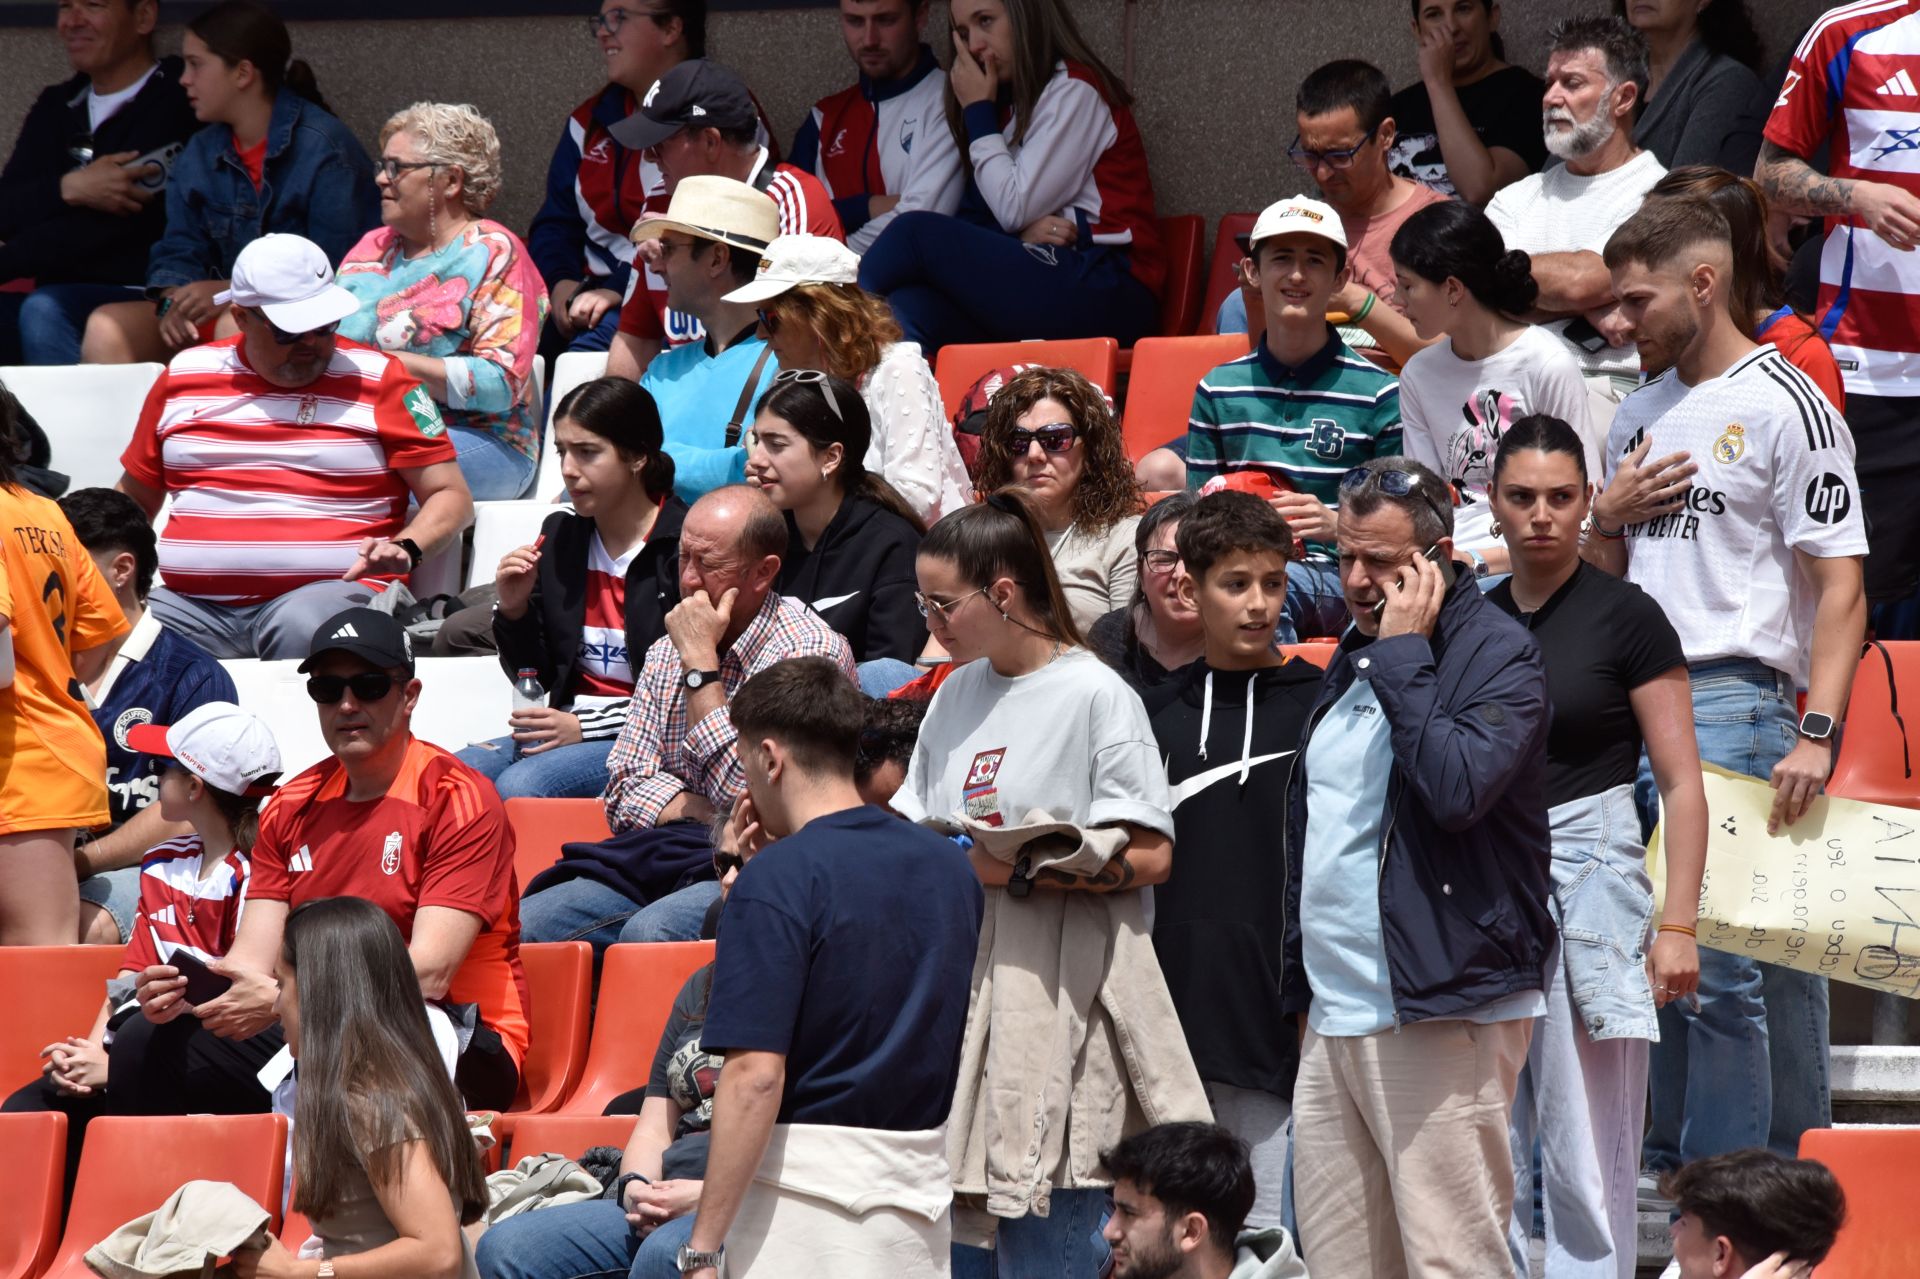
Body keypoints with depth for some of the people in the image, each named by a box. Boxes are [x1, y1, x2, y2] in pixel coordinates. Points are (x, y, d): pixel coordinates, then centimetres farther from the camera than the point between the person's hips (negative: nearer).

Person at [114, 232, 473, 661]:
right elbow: (135, 497, 27)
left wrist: (405, 549, -13)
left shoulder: (376, 380, 9)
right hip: (192, 604, 2)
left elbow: (451, 496, 8)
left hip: (329, 589, -2)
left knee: (302, 627, -40)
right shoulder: (184, 377, 18)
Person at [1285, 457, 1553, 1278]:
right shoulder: (1354, 662, 19)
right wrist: (1304, 983, 23)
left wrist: (1404, 655, -16)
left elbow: (1458, 786, -25)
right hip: (1336, 1020, 8)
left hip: (1441, 1011, -8)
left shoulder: (1500, 657, -7)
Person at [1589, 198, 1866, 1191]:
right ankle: (1663, 1165, 18)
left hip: (1733, 703, -8)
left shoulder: (1786, 408, -6)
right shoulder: (1640, 415, 18)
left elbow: (1840, 589, -11)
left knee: (1719, 965, -8)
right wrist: (1609, 515, 5)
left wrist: (1817, 734, -20)